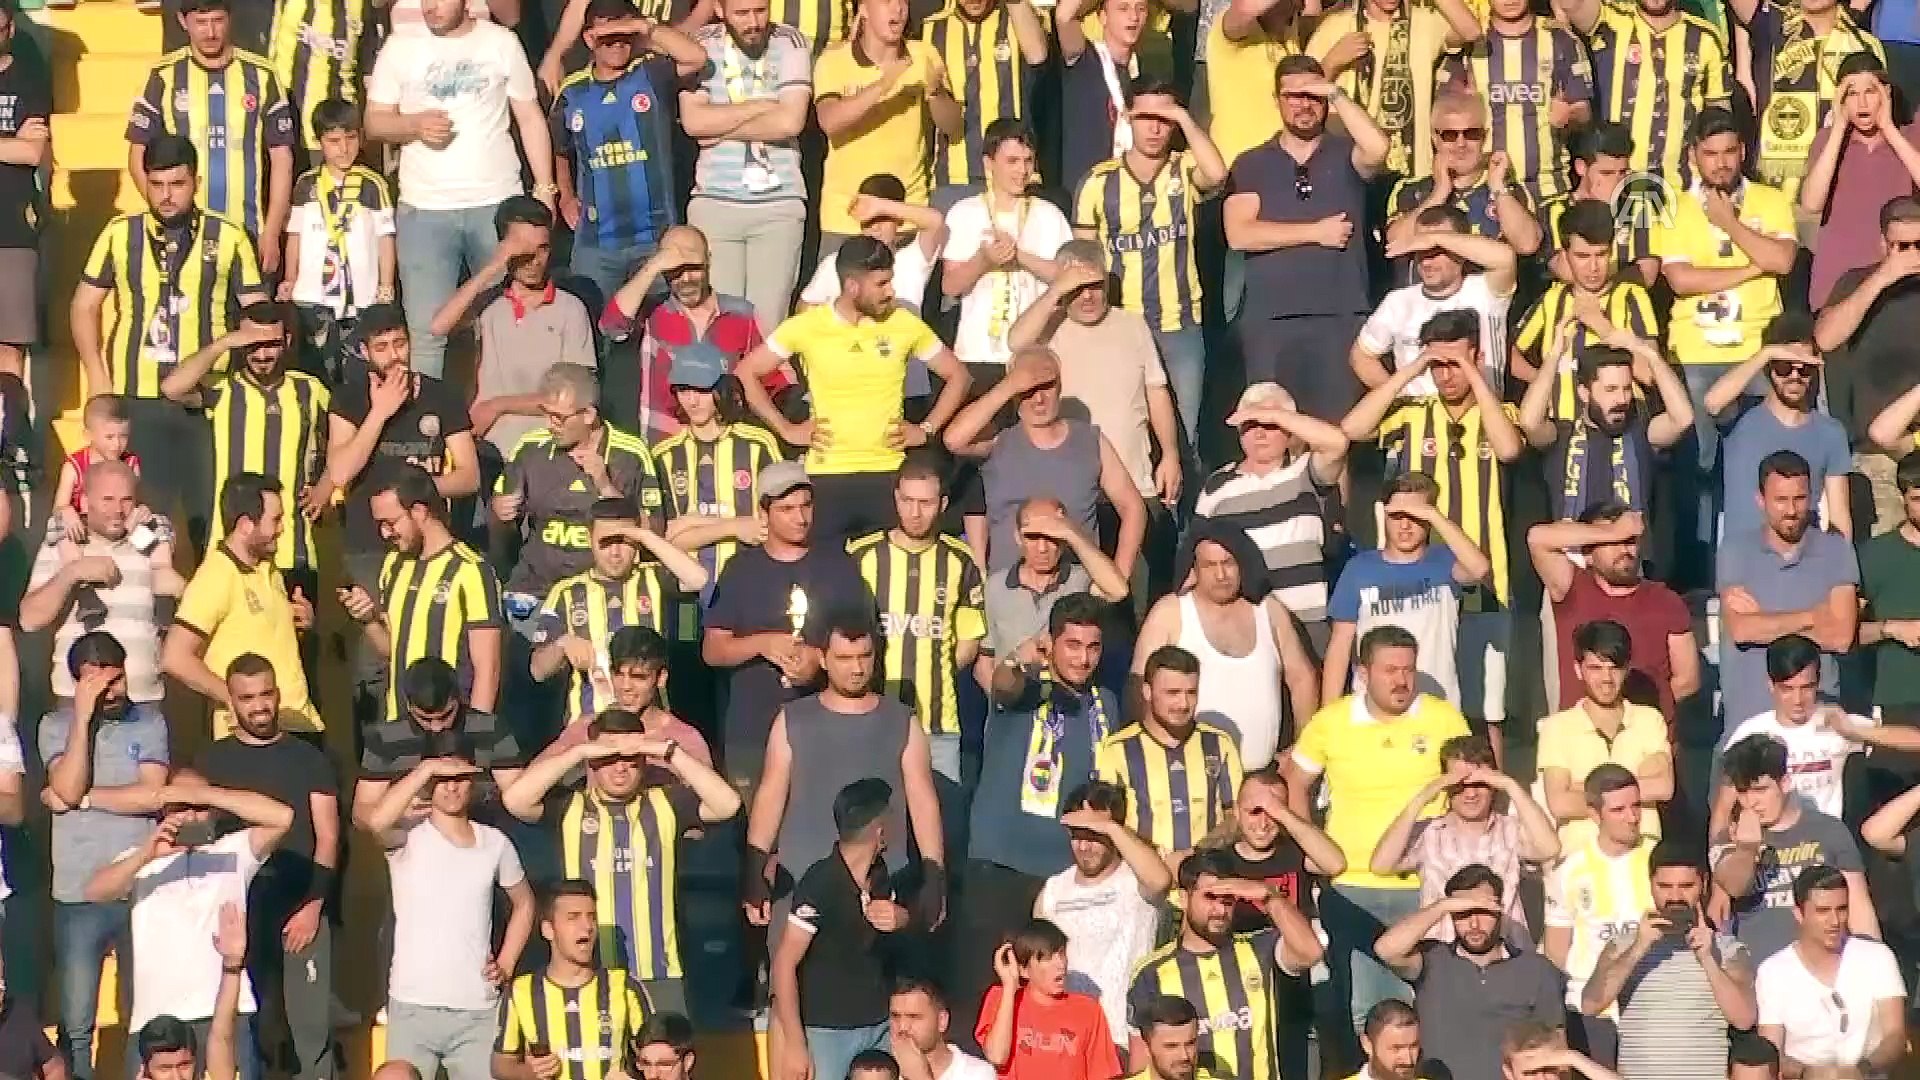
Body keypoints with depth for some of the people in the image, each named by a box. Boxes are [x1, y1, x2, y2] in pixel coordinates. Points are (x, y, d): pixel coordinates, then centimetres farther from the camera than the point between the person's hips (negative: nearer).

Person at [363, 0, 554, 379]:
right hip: (424, 210, -1)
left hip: (498, 205, 1)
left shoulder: (501, 42, 3)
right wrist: (414, 124, -17)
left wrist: (544, 189, 1)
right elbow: (375, 121, 4)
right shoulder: (400, 48, 3)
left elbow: (530, 119, 8)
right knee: (425, 331, -4)